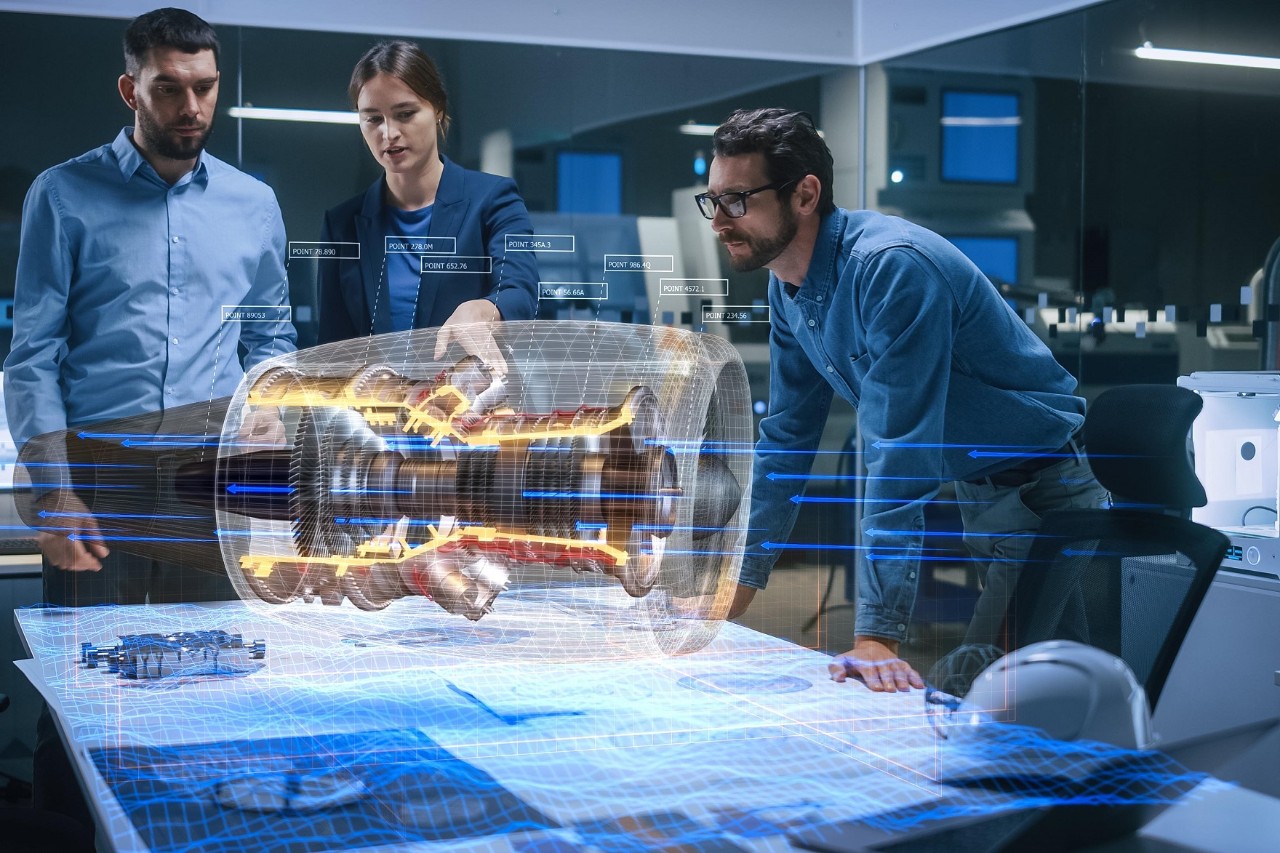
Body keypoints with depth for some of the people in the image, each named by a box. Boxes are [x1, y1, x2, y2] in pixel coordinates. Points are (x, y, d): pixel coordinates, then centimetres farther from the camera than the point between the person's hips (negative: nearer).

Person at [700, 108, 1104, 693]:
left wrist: (876, 636, -35)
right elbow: (786, 440, 9)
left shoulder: (892, 267, -28)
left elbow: (897, 453, -32)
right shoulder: (787, 289, 0)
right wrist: (737, 586, 6)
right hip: (967, 488, 8)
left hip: (1040, 488, -8)